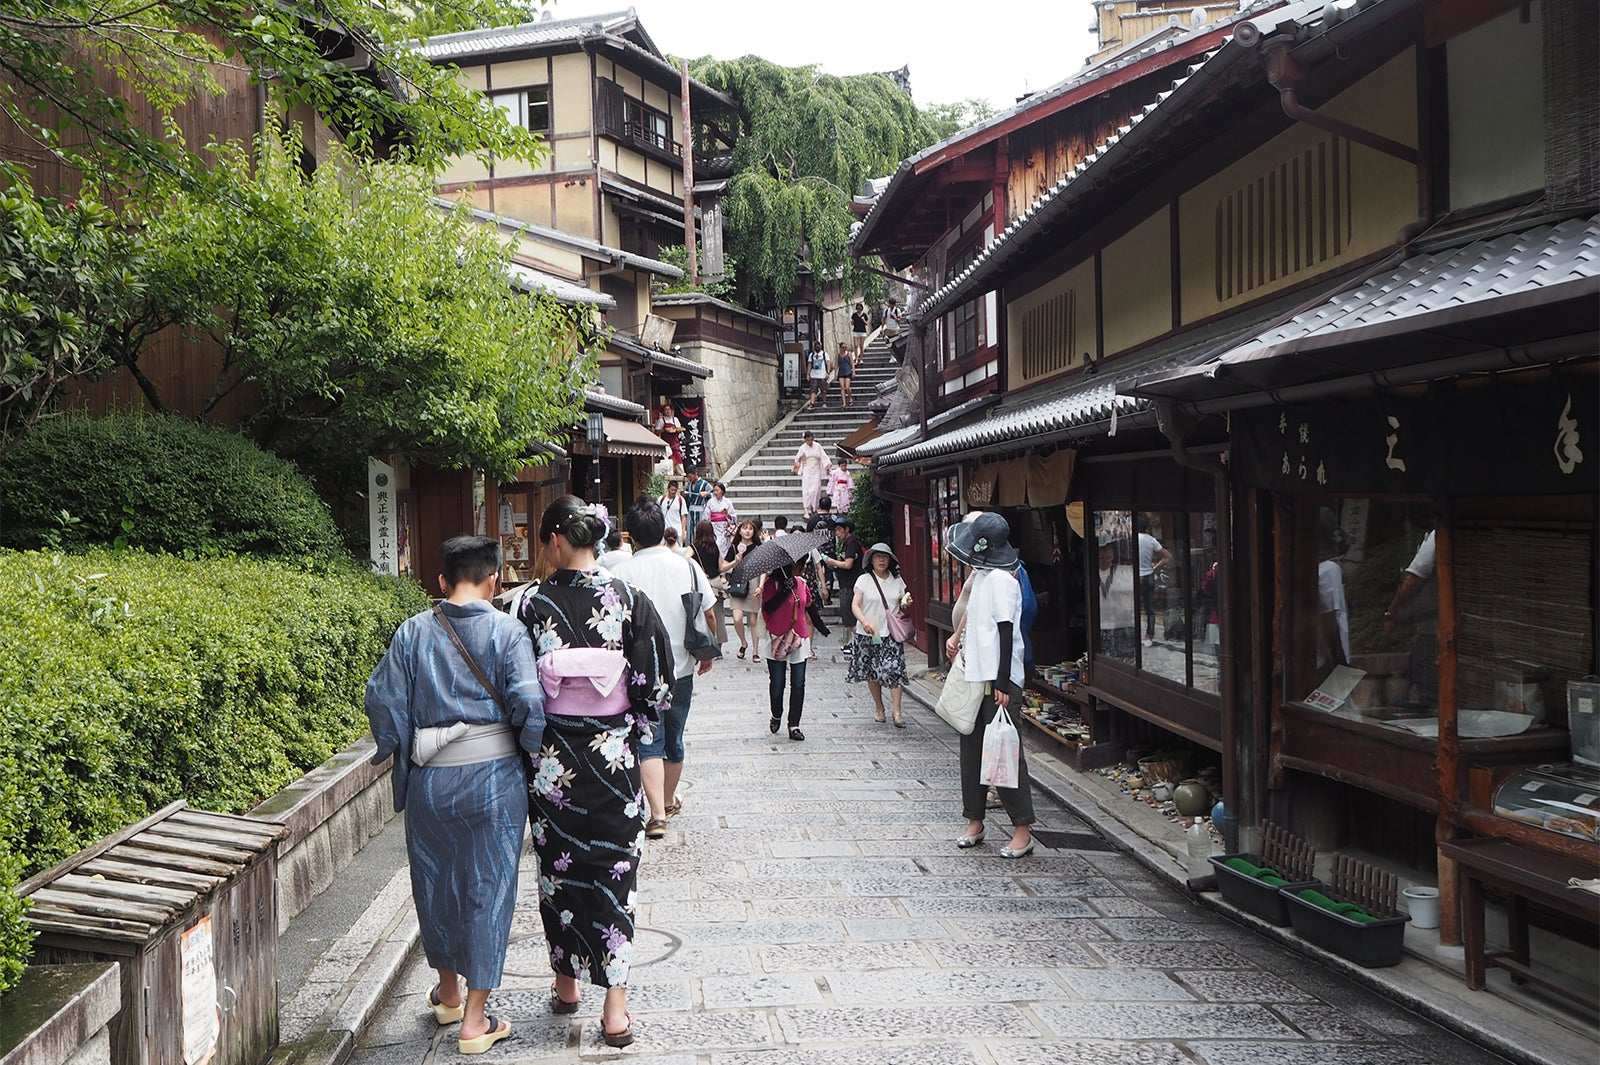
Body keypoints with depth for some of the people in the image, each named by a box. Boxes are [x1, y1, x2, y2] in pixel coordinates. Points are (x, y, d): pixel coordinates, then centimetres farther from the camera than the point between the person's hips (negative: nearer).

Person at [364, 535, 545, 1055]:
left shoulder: (412, 633, -1)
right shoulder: (507, 631, -10)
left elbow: (383, 700, 1)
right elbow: (528, 703, -17)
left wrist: (400, 756, 16)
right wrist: (534, 756, 1)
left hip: (429, 779, 3)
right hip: (493, 778, -3)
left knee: (436, 881, 20)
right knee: (488, 886, 8)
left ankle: (449, 992, 39)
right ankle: (474, 1021, 15)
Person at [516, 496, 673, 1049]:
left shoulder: (535, 604, -10)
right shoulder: (629, 599, -8)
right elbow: (656, 681, -7)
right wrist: (637, 730, 8)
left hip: (552, 758, 0)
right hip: (613, 753, 0)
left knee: (559, 867, 16)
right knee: (613, 868, 8)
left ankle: (566, 984, 32)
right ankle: (615, 1008, 8)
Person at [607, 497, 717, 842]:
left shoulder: (621, 573, -12)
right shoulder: (687, 566, -2)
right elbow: (708, 615, 5)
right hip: (682, 668, 3)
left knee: (649, 742, 1)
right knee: (674, 739, 18)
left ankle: (657, 814, -11)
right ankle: (669, 802, 35)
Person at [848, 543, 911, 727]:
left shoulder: (897, 581, 9)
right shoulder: (864, 580, -1)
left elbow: (901, 606, 19)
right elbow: (855, 605, -9)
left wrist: (906, 603, -5)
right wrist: (864, 621, -26)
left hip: (891, 633, 1)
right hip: (869, 634, -1)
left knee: (894, 671, -10)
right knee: (872, 673, 7)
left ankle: (897, 712, -8)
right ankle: (879, 708, 24)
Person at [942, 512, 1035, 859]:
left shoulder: (1000, 580, -15)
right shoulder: (979, 576, 12)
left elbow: (1006, 633, -19)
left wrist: (1002, 683, -20)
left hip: (998, 680, -9)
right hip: (976, 675, 9)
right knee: (972, 749, 12)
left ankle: (1022, 829, 1)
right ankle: (974, 821, 21)